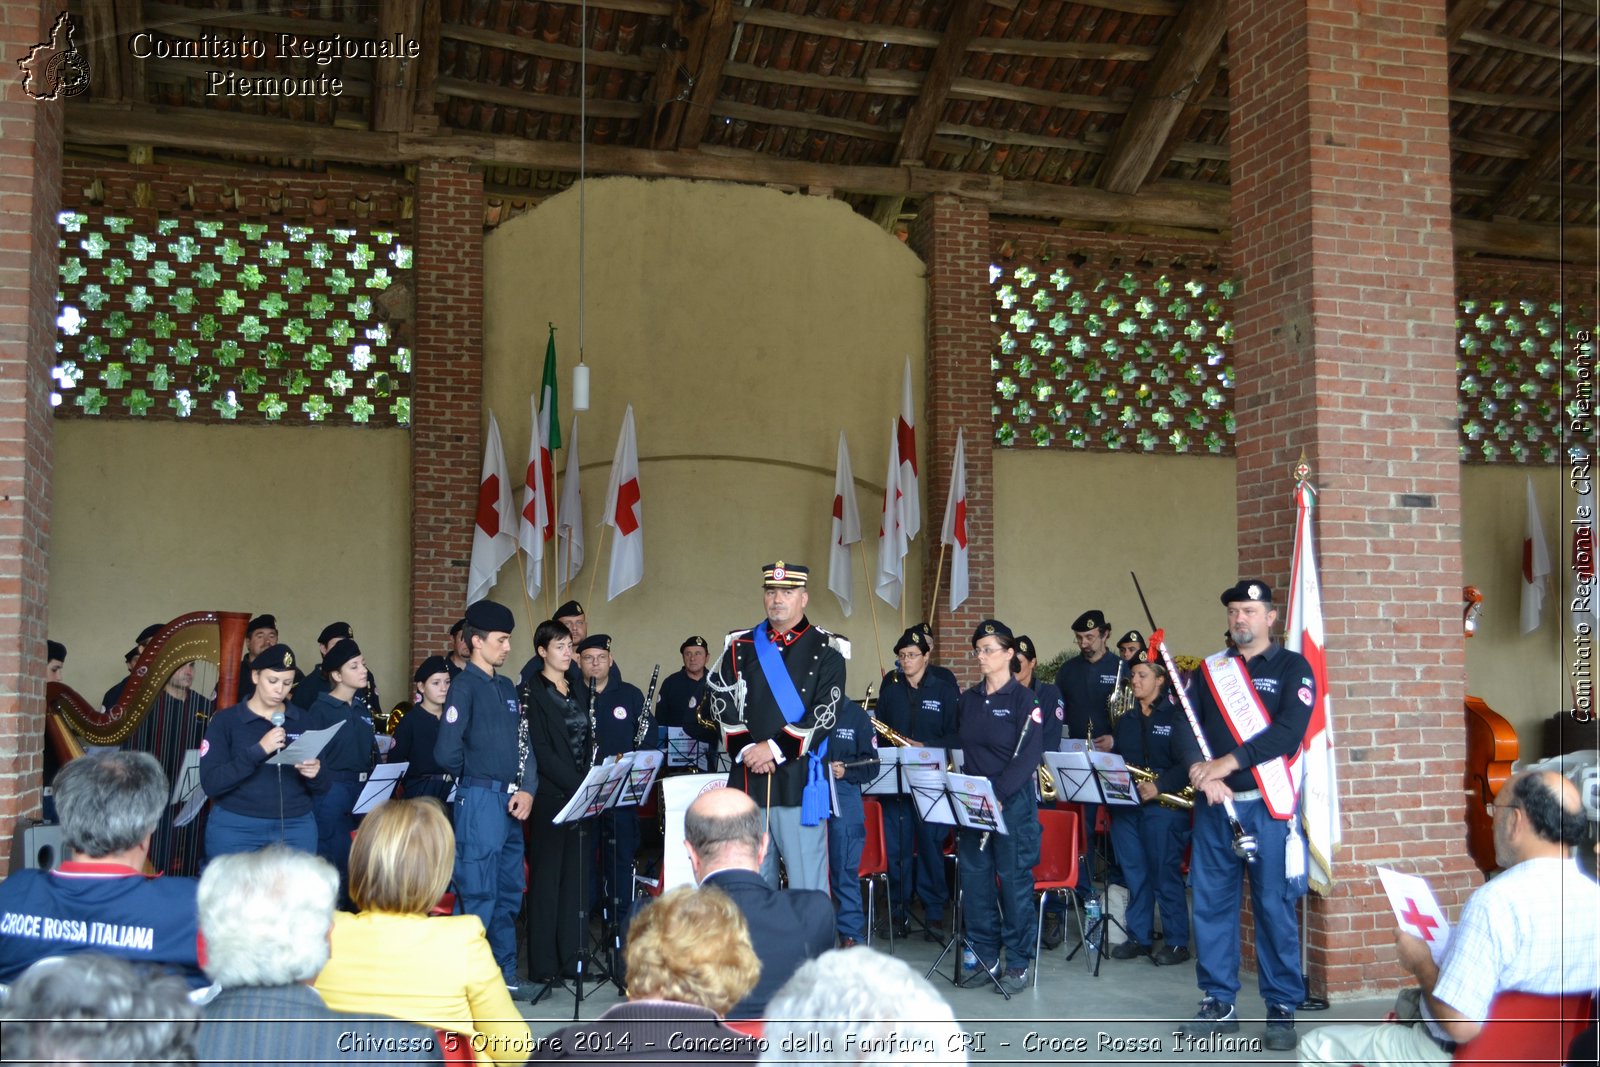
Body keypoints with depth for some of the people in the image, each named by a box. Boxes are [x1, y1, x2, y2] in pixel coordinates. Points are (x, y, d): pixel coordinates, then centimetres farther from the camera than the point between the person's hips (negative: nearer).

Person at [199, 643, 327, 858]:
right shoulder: (225, 720, -2)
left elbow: (321, 788, 8)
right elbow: (210, 783, -12)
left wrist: (315, 774, -15)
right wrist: (258, 751, -22)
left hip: (296, 829, 2)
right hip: (235, 829, -2)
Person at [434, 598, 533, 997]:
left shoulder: (506, 687, 15)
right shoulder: (465, 685, -9)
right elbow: (447, 752, -17)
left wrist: (526, 789, -2)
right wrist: (475, 773, 0)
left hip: (511, 802, 8)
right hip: (480, 799, -8)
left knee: (510, 893, 14)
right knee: (480, 896, -4)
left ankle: (504, 975, 24)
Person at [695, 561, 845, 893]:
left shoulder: (826, 650, 1)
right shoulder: (740, 647, 12)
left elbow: (825, 712, -8)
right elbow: (722, 702, 6)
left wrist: (776, 748, -14)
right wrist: (745, 749, -8)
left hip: (800, 781, -3)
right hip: (747, 780, 4)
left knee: (807, 880, -1)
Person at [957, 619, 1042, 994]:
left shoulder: (1024, 699, -6)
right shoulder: (968, 699, 11)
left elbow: (1028, 756, -13)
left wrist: (999, 794, -20)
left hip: (1013, 800, -6)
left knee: (1014, 879, -1)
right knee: (974, 877, 7)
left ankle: (1018, 963, 8)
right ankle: (983, 954, 19)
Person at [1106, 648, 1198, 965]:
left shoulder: (1175, 717, -4)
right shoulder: (1125, 720, 17)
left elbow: (1189, 762, -12)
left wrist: (1159, 786, -23)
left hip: (1162, 806, -6)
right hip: (1124, 805, 6)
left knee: (1165, 876, -3)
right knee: (1134, 875, 9)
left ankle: (1177, 943, 6)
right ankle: (1138, 937, 18)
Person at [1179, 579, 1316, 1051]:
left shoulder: (1292, 667, 2)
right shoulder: (1208, 670, 13)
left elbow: (1289, 730, -11)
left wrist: (1230, 761, -18)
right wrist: (1202, 772, -13)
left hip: (1266, 803, -4)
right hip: (1212, 804, 4)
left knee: (1274, 906, -2)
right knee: (1210, 902, 6)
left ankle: (1282, 1008, 9)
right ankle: (1219, 1003, 17)